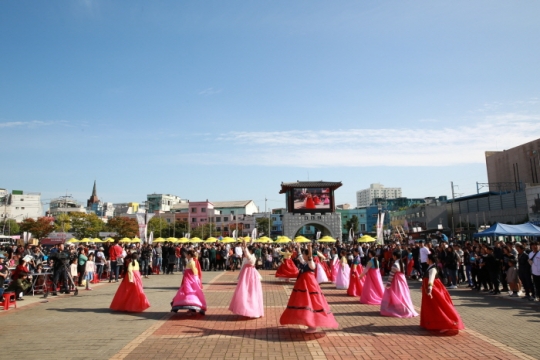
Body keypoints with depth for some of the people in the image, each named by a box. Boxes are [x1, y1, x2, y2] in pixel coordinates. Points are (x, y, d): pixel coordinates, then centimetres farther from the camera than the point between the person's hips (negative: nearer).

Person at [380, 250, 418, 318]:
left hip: (396, 282, -8)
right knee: (402, 296, 15)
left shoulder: (395, 265, -21)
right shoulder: (402, 263, 5)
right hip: (402, 281, 8)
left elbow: (391, 275, -19)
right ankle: (406, 310, 22)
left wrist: (388, 284, -14)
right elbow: (403, 273, 11)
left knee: (395, 297, 3)